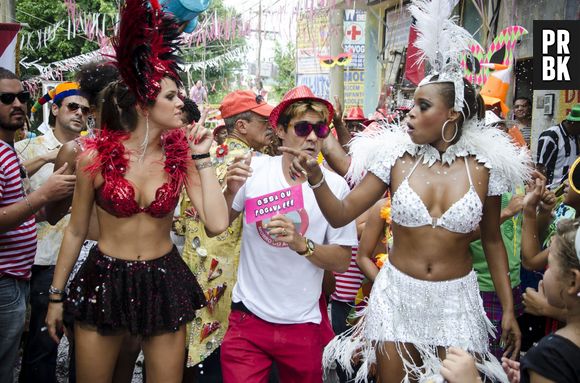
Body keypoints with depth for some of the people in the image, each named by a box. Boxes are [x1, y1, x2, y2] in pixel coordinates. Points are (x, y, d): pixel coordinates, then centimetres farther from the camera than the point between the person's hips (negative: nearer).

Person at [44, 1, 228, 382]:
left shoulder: (180, 155, -6)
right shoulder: (98, 156, -10)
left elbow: (217, 222, -15)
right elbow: (76, 231, 0)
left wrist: (202, 157, -14)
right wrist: (56, 295, 3)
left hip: (164, 281, 1)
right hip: (104, 280, -1)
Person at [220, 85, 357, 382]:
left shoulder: (334, 185, -7)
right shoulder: (255, 168, -6)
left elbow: (342, 261, -6)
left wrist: (301, 243, -22)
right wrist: (231, 192, -15)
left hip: (302, 323, 1)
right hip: (247, 318, 0)